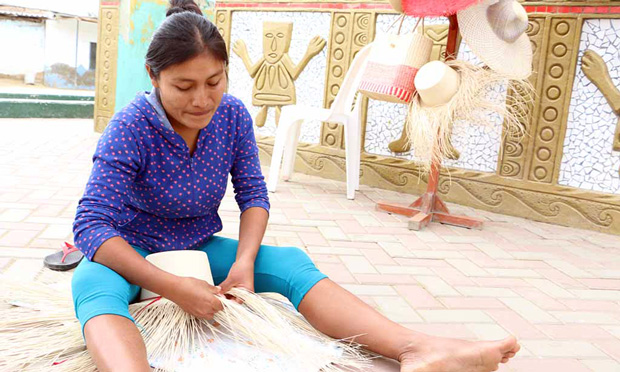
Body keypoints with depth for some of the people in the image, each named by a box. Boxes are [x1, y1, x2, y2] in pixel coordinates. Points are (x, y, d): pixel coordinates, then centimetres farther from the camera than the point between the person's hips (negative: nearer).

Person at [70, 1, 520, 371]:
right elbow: (92, 223, -28)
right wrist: (173, 287, -38)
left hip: (202, 248, 3)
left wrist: (244, 260, -25)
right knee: (96, 285, -38)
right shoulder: (130, 128, -22)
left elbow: (254, 194, -5)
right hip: (132, 254, -3)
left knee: (290, 263, -22)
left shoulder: (233, 115, -8)